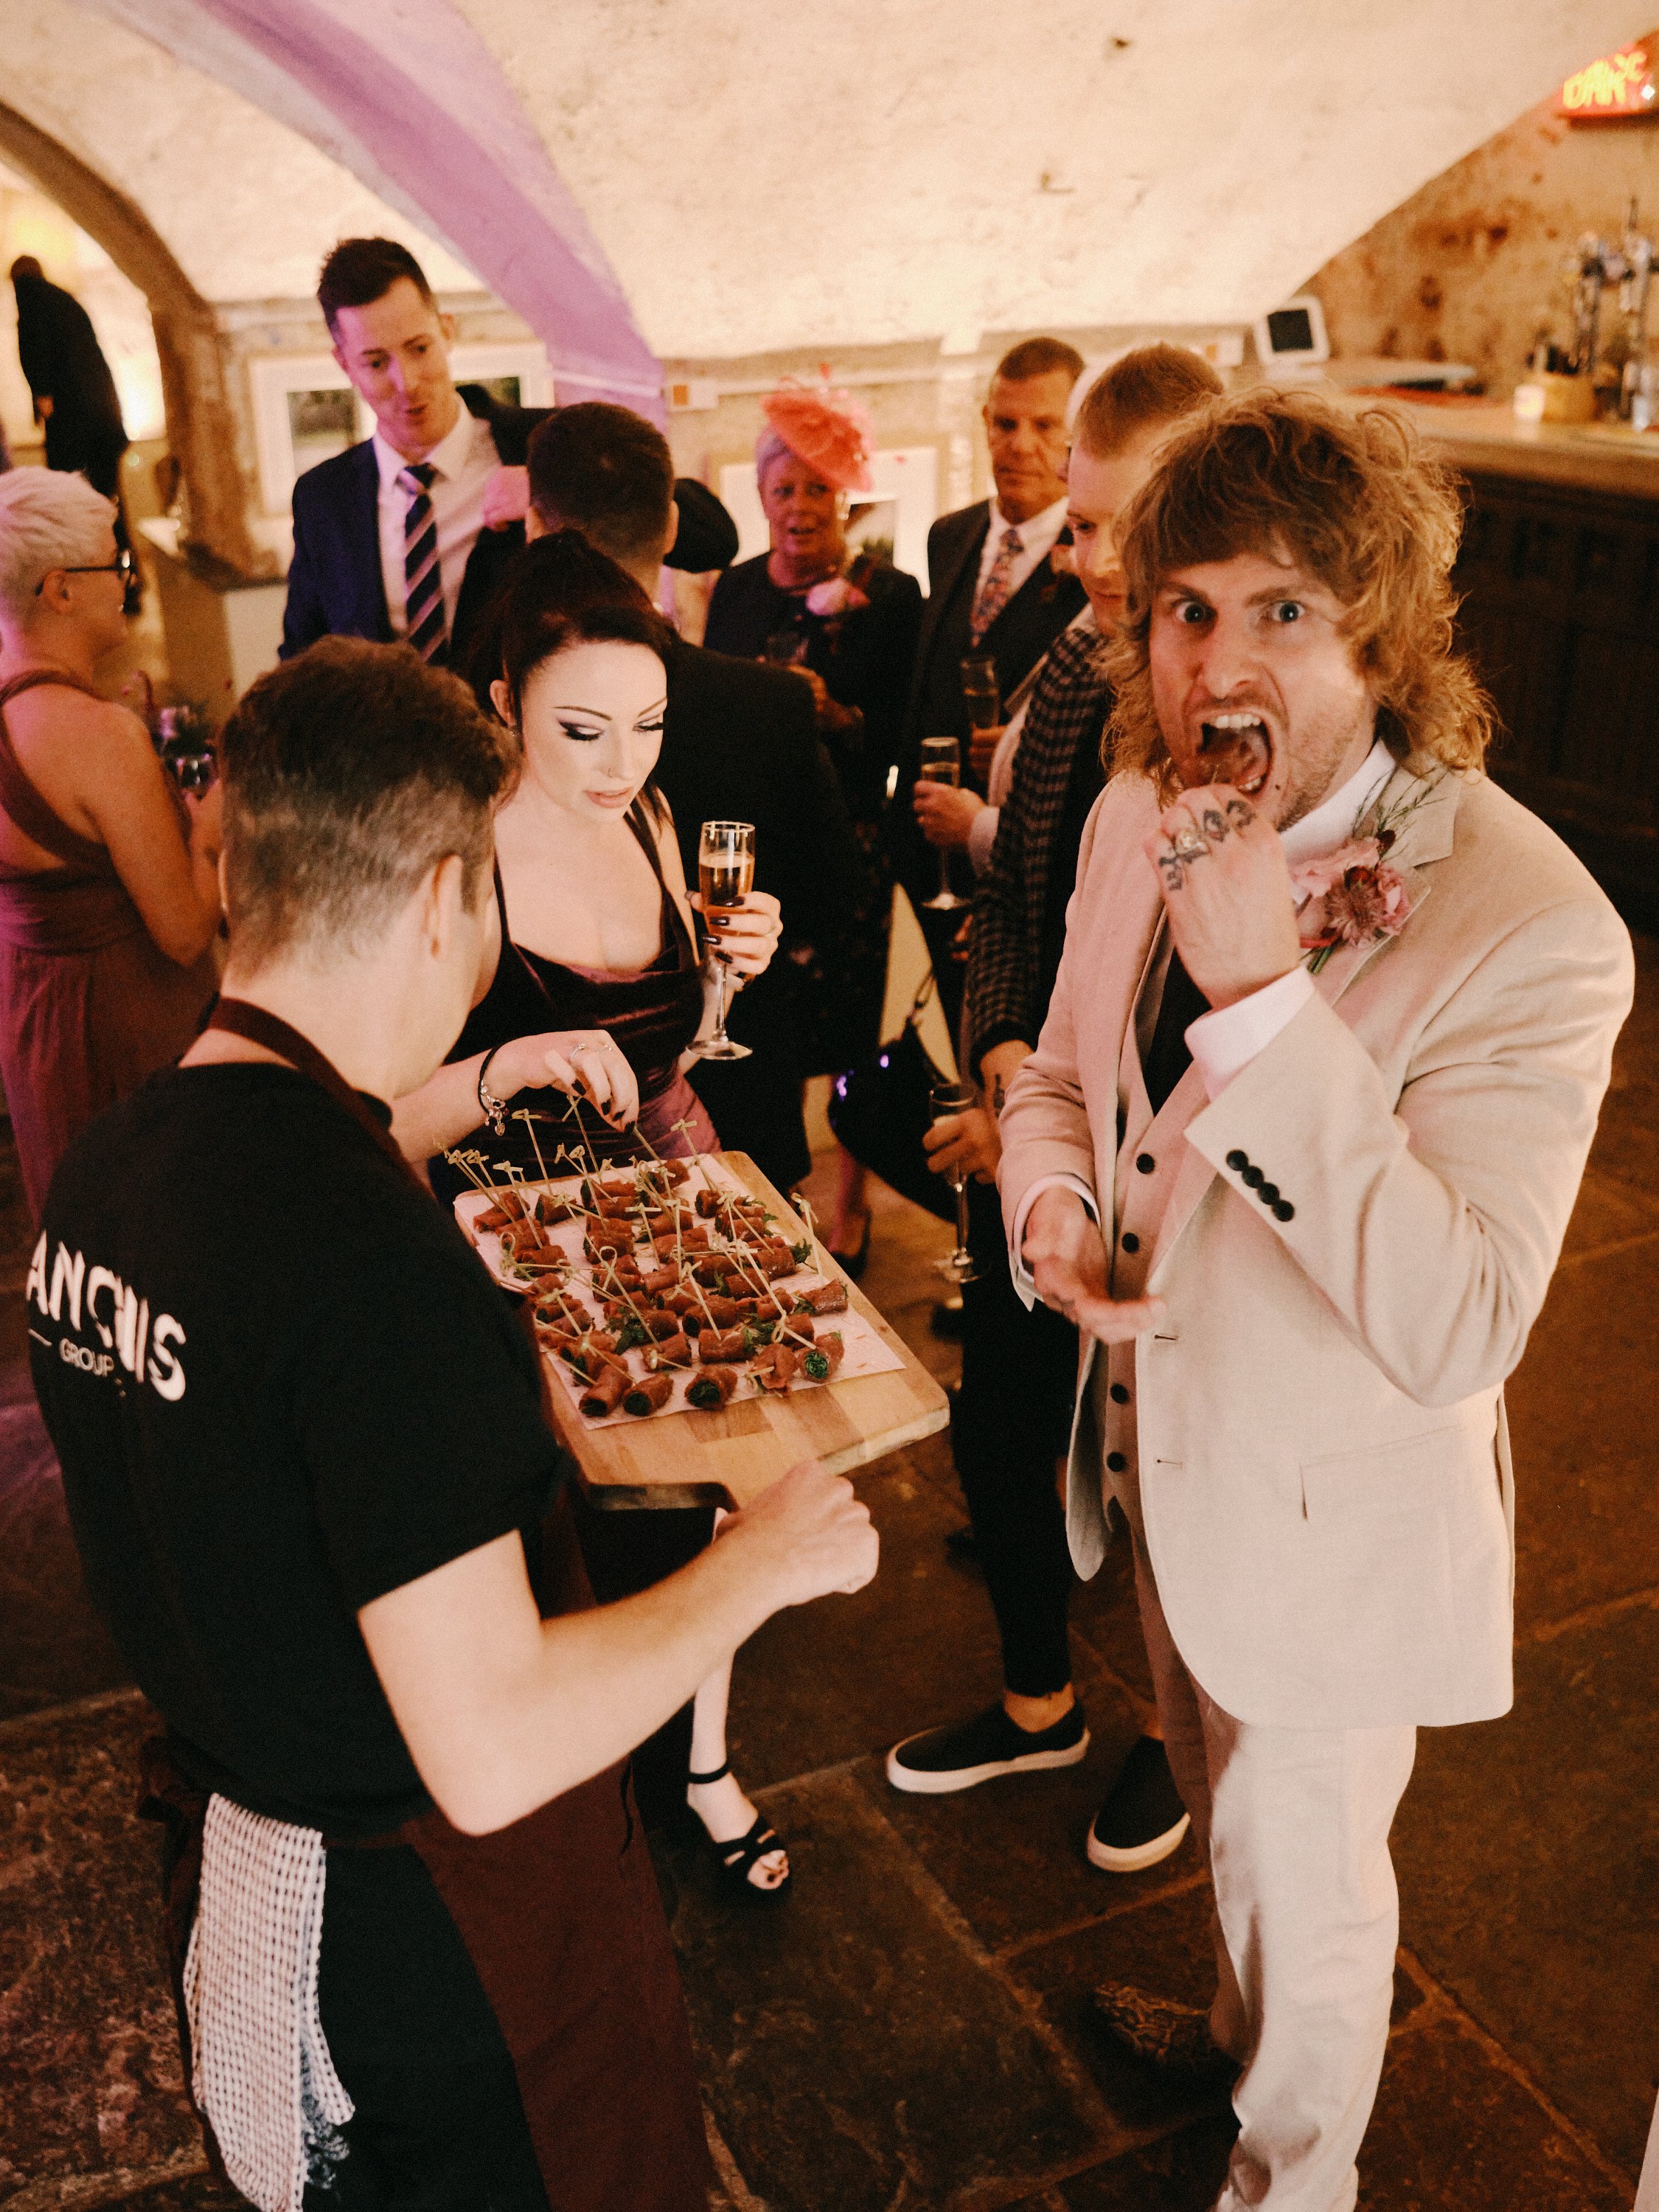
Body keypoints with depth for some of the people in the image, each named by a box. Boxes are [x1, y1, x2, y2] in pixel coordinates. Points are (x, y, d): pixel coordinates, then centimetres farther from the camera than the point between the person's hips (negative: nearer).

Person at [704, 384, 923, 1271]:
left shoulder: (888, 595, -3)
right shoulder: (735, 589, 9)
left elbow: (899, 739, -7)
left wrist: (834, 715, -23)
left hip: (847, 841, -3)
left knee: (845, 1028, 2)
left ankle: (850, 1204, 20)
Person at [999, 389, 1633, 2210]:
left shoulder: (1528, 928, -30)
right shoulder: (1139, 819, -8)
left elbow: (1458, 1333, -35)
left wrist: (1263, 996, -41)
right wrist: (1054, 1215, -15)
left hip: (1328, 1515, -6)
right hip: (1166, 1444, 6)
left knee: (1307, 1882, 20)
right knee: (1227, 1816, 32)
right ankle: (1241, 2030, 63)